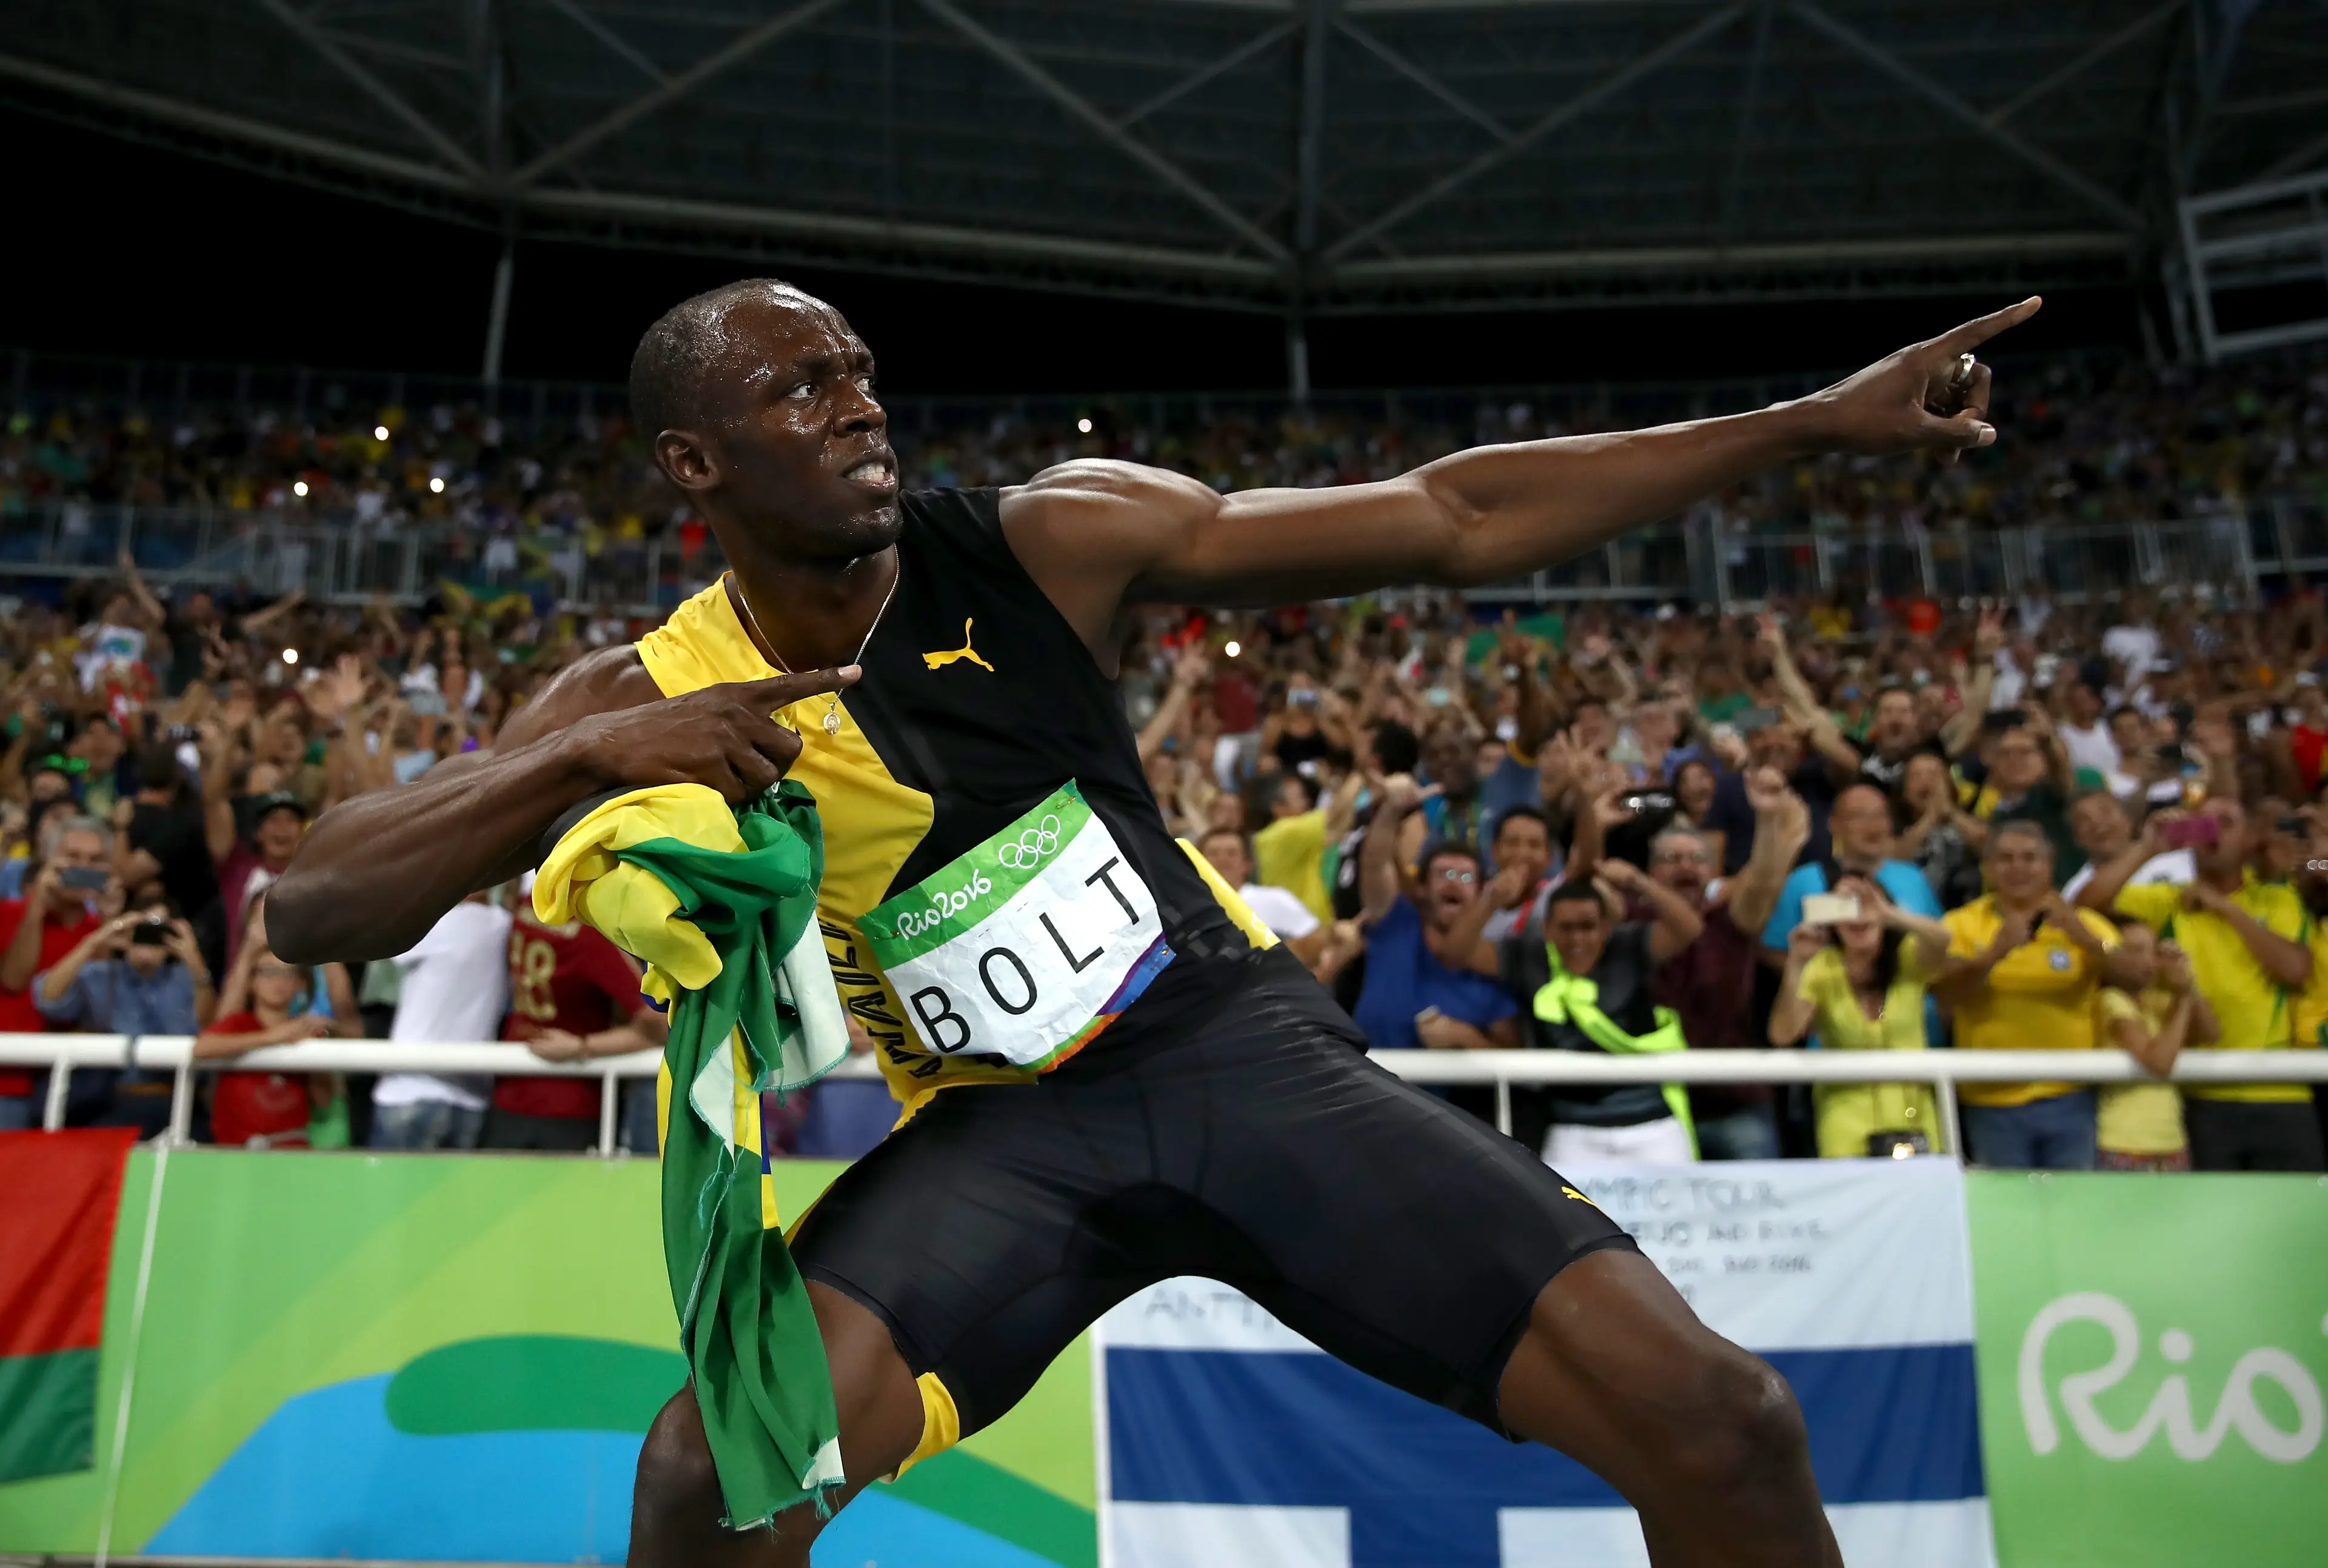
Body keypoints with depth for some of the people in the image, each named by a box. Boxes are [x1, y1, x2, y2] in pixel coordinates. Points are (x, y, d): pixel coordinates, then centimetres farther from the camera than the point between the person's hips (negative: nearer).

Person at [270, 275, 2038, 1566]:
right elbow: (318, 904, -7)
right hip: (994, 1123, 0)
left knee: (1721, 1423, -10)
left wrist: (1816, 420, -7)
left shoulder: (1047, 538, -8)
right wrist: (590, 754, -24)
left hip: (1242, 1041, 1)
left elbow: (1453, 518, -7)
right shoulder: (652, 699, -4)